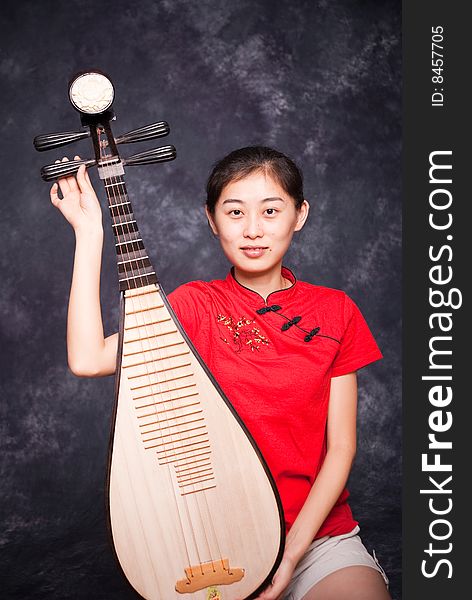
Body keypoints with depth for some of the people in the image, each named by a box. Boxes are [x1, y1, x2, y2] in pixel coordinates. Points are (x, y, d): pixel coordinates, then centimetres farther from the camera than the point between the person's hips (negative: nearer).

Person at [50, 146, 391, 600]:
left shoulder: (335, 311, 2)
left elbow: (340, 446, 1)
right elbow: (87, 359, -15)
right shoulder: (195, 306, 0)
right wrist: (89, 230, -13)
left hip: (318, 534, 1)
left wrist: (292, 551, -11)